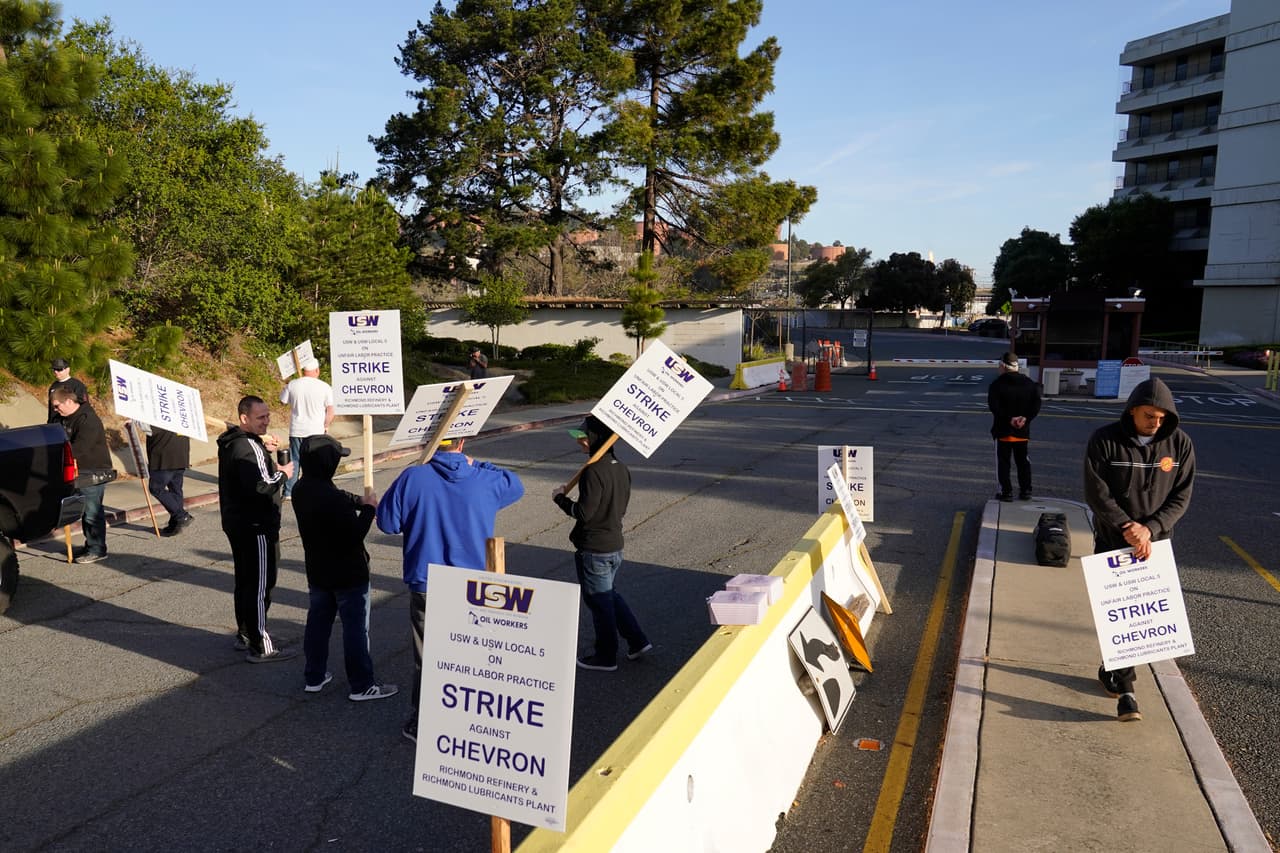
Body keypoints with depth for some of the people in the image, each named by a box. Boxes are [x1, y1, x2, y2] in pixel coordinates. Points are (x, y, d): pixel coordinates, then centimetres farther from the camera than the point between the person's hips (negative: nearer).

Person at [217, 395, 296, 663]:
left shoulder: (230, 441, 9)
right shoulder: (249, 447, -22)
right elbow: (260, 487, -30)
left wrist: (262, 445, 6)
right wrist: (282, 474, -13)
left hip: (236, 523, 10)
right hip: (256, 528, -10)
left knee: (245, 581, 20)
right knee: (260, 585, -3)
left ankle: (245, 635, 33)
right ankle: (260, 647, 4)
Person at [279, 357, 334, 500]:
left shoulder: (292, 385, -2)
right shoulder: (324, 387, -7)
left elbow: (282, 400, 13)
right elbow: (330, 411, -6)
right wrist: (326, 425, 8)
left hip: (296, 431, 2)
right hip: (316, 431, -2)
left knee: (294, 461, 10)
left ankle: (288, 492, 13)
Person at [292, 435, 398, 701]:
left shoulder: (301, 490, -1)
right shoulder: (331, 499, -31)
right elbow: (355, 534, -24)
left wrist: (359, 502, 1)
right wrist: (368, 508, -13)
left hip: (317, 572, 8)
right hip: (348, 575, -8)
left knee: (318, 622, 20)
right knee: (356, 629, 4)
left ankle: (313, 677, 33)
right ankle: (361, 686, 13)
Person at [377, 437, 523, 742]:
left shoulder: (412, 477, -12)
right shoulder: (486, 479, -7)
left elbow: (387, 522, -4)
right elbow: (517, 486, 15)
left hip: (426, 588, -1)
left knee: (427, 659, 13)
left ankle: (422, 724, 24)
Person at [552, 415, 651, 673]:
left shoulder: (593, 471, -22)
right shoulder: (621, 468, 5)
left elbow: (584, 512, -21)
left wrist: (560, 498, -6)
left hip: (593, 549, -8)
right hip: (615, 545, 8)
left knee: (598, 601, 6)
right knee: (609, 594, 25)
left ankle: (606, 656, 20)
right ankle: (637, 640, 26)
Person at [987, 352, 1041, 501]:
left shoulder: (997, 384, -11)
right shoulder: (1029, 383, 4)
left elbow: (994, 406, -20)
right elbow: (1036, 404, -2)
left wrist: (1009, 418, -17)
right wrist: (1026, 418, -10)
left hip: (1003, 430, -4)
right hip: (1023, 430, 4)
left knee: (1003, 461, 4)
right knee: (1022, 461, 15)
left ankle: (1006, 491, 3)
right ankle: (1025, 490, 17)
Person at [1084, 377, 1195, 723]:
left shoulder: (1180, 444, -3)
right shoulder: (1104, 441, -10)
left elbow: (1181, 496, -3)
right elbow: (1096, 493, -11)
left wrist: (1149, 528, -15)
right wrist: (1127, 526, -20)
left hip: (1154, 543, 2)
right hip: (1112, 543, -2)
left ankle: (1114, 671, 23)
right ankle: (1123, 685, 5)